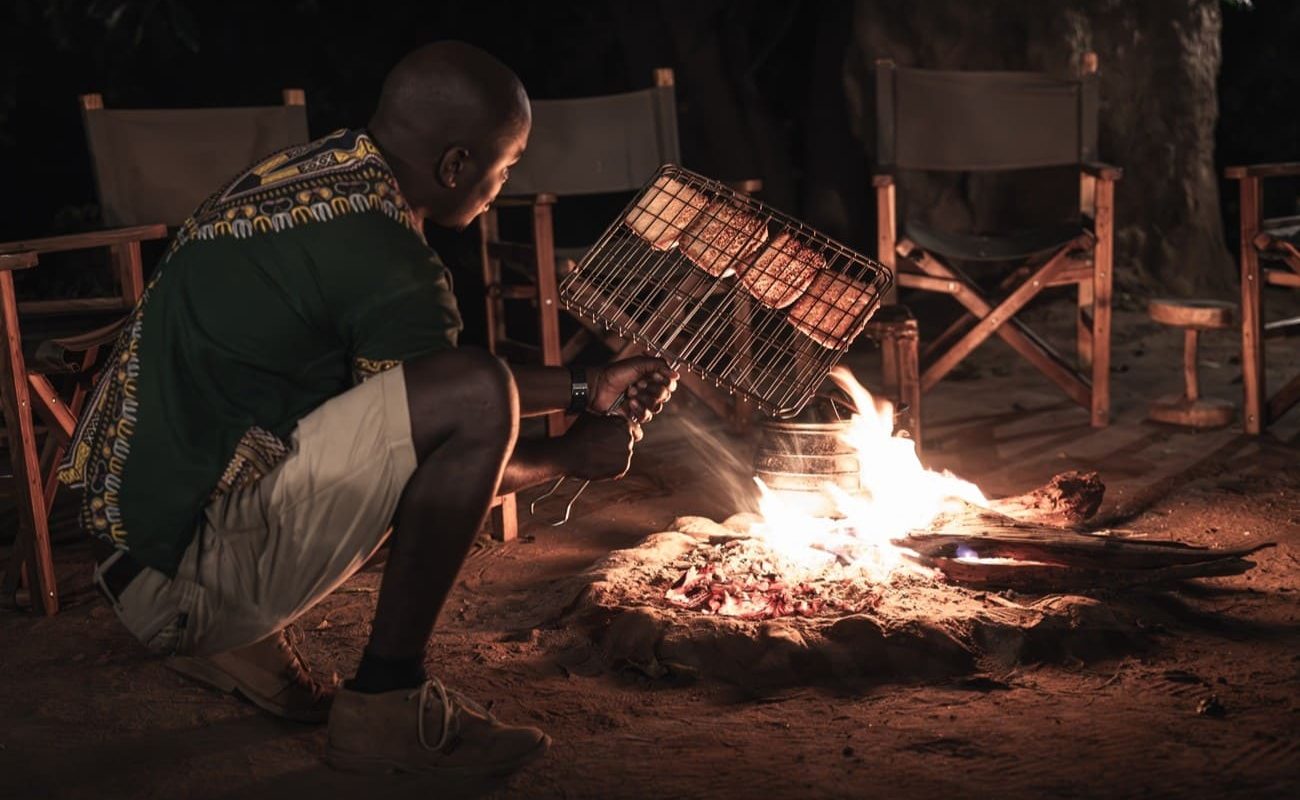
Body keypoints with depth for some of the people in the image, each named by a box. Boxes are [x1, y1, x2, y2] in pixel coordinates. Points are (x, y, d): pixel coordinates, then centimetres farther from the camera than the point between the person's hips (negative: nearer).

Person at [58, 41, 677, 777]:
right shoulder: (392, 268, -20)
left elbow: (427, 384, 19)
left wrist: (586, 388, 20)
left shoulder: (317, 168, 9)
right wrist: (571, 455, 12)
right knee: (478, 399, -22)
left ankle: (217, 633, 16)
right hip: (192, 561, -10)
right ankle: (388, 701, -10)